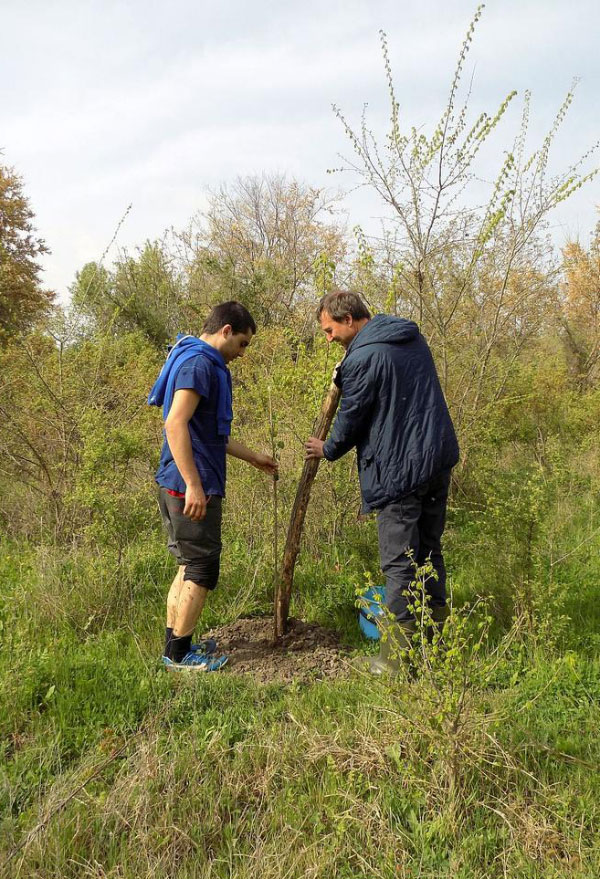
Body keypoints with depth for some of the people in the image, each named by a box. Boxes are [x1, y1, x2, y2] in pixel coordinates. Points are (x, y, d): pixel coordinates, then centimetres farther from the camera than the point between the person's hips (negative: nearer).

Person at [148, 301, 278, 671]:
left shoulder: (199, 362, 19)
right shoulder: (199, 363, -13)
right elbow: (176, 424, -25)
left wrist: (252, 457, 31)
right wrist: (194, 485, -26)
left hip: (179, 486, 10)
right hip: (193, 486, -10)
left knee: (188, 566, 17)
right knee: (201, 570, 0)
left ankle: (174, 645, 27)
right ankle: (180, 653, 11)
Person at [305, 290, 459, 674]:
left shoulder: (362, 358, -16)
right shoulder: (413, 337, 11)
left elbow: (351, 419, -7)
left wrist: (328, 450, 13)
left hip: (399, 469, -9)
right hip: (439, 459, 9)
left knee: (399, 562, 0)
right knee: (429, 550, 20)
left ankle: (398, 655, 9)